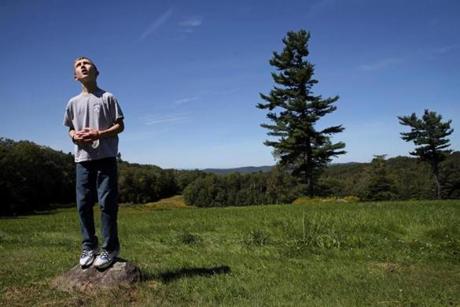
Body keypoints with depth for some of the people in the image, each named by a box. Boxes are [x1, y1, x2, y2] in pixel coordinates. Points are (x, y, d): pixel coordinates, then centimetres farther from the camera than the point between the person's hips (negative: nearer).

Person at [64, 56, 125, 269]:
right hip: (82, 159, 4)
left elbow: (120, 125, 1)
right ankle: (89, 246, 16)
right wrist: (75, 136, -3)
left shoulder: (107, 98, 3)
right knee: (83, 204, 3)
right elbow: (70, 129, 21)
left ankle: (110, 248, 3)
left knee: (107, 203, -6)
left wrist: (99, 134, -14)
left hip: (106, 157, -4)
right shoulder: (73, 103, 15)